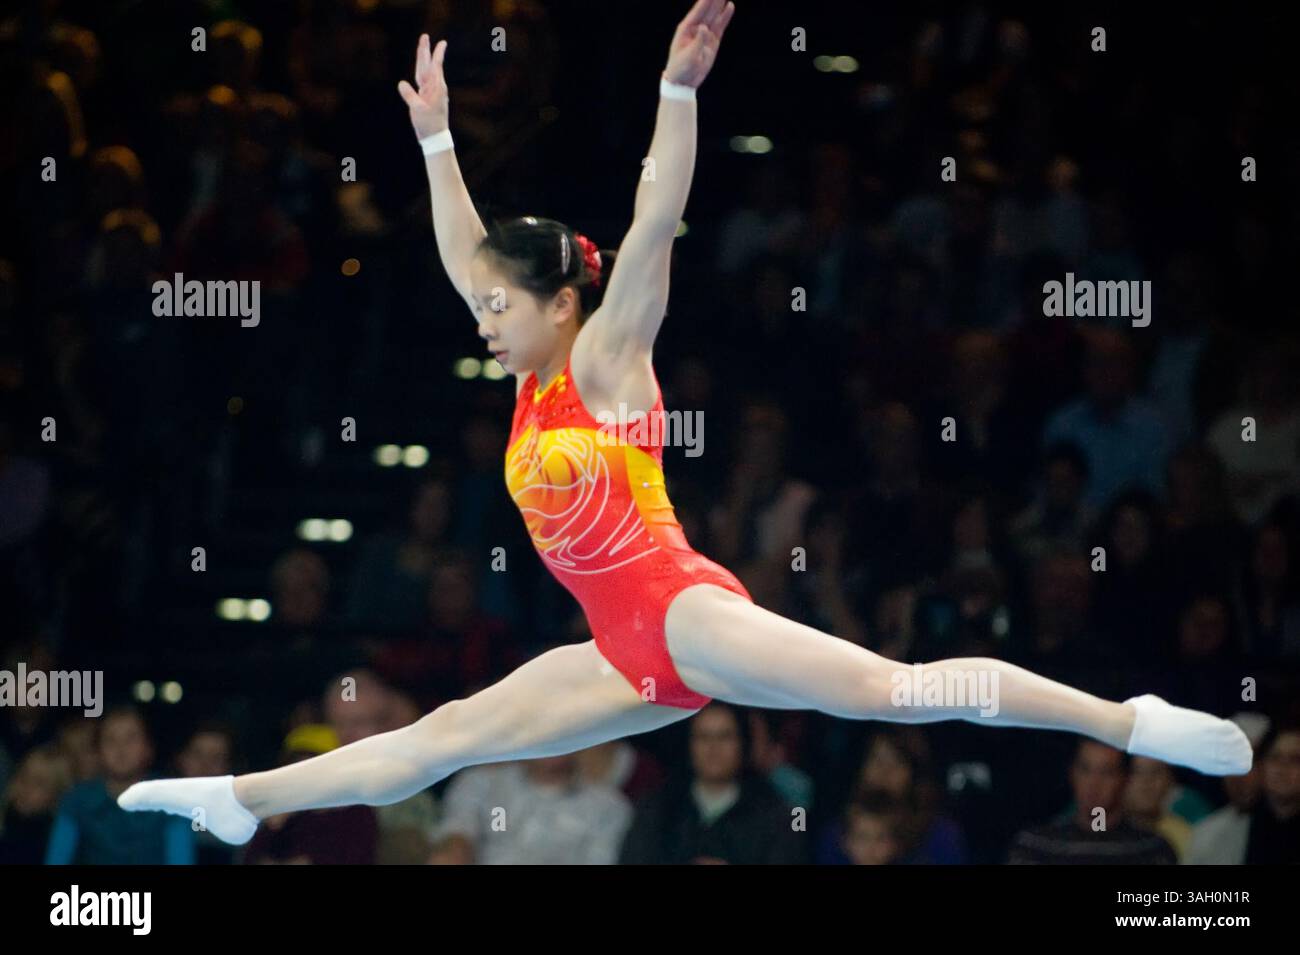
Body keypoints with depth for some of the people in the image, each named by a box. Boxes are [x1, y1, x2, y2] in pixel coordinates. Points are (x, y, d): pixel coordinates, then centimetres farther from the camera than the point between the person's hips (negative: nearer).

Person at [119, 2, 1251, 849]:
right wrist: (436, 137, 27)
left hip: (685, 612, -8)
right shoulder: (533, 383, 17)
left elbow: (654, 228, -13)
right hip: (629, 654, 8)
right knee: (437, 738, 11)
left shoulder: (606, 360, -2)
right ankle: (242, 798, 18)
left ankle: (1129, 721, -28)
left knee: (886, 685, -22)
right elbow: (465, 259, 27)